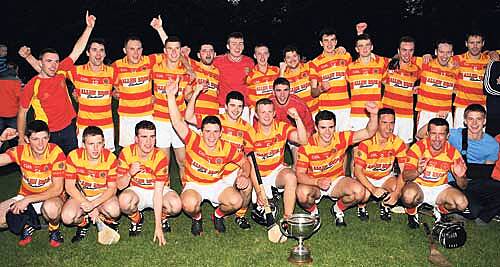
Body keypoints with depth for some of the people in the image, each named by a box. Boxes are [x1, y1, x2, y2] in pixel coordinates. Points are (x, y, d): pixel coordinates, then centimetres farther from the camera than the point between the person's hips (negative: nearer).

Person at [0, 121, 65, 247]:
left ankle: (54, 230, -4)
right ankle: (27, 225, 12)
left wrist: (27, 200, -26)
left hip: (50, 197, -4)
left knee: (51, 208, -39)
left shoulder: (56, 153, -21)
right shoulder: (20, 151, -10)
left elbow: (57, 189, -21)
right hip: (25, 196, 4)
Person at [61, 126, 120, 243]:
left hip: (103, 196, -1)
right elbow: (69, 186, -11)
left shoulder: (110, 158, -16)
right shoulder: (74, 156, -14)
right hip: (80, 196, 2)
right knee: (67, 217, -27)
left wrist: (93, 204, -28)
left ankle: (110, 221, 4)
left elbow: (112, 188, -13)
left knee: (113, 210, -33)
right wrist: (87, 204, -22)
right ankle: (83, 222, 9)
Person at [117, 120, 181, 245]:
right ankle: (136, 219, 3)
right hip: (136, 190, 1)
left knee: (176, 205, -32)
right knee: (124, 200, -34)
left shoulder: (160, 157, -24)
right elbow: (120, 186, -14)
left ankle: (163, 218, 6)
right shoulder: (126, 153, -17)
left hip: (159, 190, -1)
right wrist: (130, 174, -38)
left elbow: (158, 192, -27)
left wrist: (158, 226, -30)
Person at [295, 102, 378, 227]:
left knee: (359, 191, -26)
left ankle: (338, 209, 7)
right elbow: (300, 175, -19)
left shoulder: (341, 139, -12)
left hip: (337, 181, 2)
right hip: (314, 183, -2)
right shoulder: (306, 146, -18)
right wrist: (317, 182, -37)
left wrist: (373, 115, -34)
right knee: (302, 192, -36)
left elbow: (368, 133, -15)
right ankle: (313, 211, 2)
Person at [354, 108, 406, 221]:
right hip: (366, 177, -3)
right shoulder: (366, 142, -22)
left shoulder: (398, 143, -13)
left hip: (386, 177, 3)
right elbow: (358, 171, -24)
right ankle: (361, 206, 5)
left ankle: (385, 204, 7)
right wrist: (373, 189, -36)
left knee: (402, 189, -27)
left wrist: (396, 192, -30)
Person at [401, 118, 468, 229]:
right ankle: (412, 212, 1)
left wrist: (460, 177, -29)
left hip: (440, 188, 3)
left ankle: (439, 210, 11)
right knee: (408, 195, -36)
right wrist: (418, 171, -41)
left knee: (462, 203, -23)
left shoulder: (453, 152, -10)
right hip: (418, 186, -3)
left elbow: (463, 186, -5)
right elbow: (405, 176, -20)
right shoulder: (418, 147, -16)